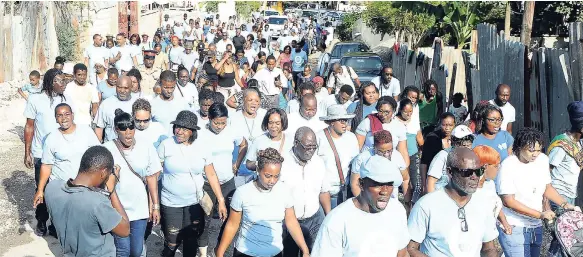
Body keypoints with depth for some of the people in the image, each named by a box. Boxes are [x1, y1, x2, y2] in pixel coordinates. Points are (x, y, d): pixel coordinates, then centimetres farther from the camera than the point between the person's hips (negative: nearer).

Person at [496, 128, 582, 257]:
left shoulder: (542, 159, 0)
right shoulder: (508, 166, -17)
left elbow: (547, 187, 13)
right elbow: (509, 201, -19)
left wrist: (565, 204, -2)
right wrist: (540, 215, -19)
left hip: (536, 226, 6)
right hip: (514, 228, -6)